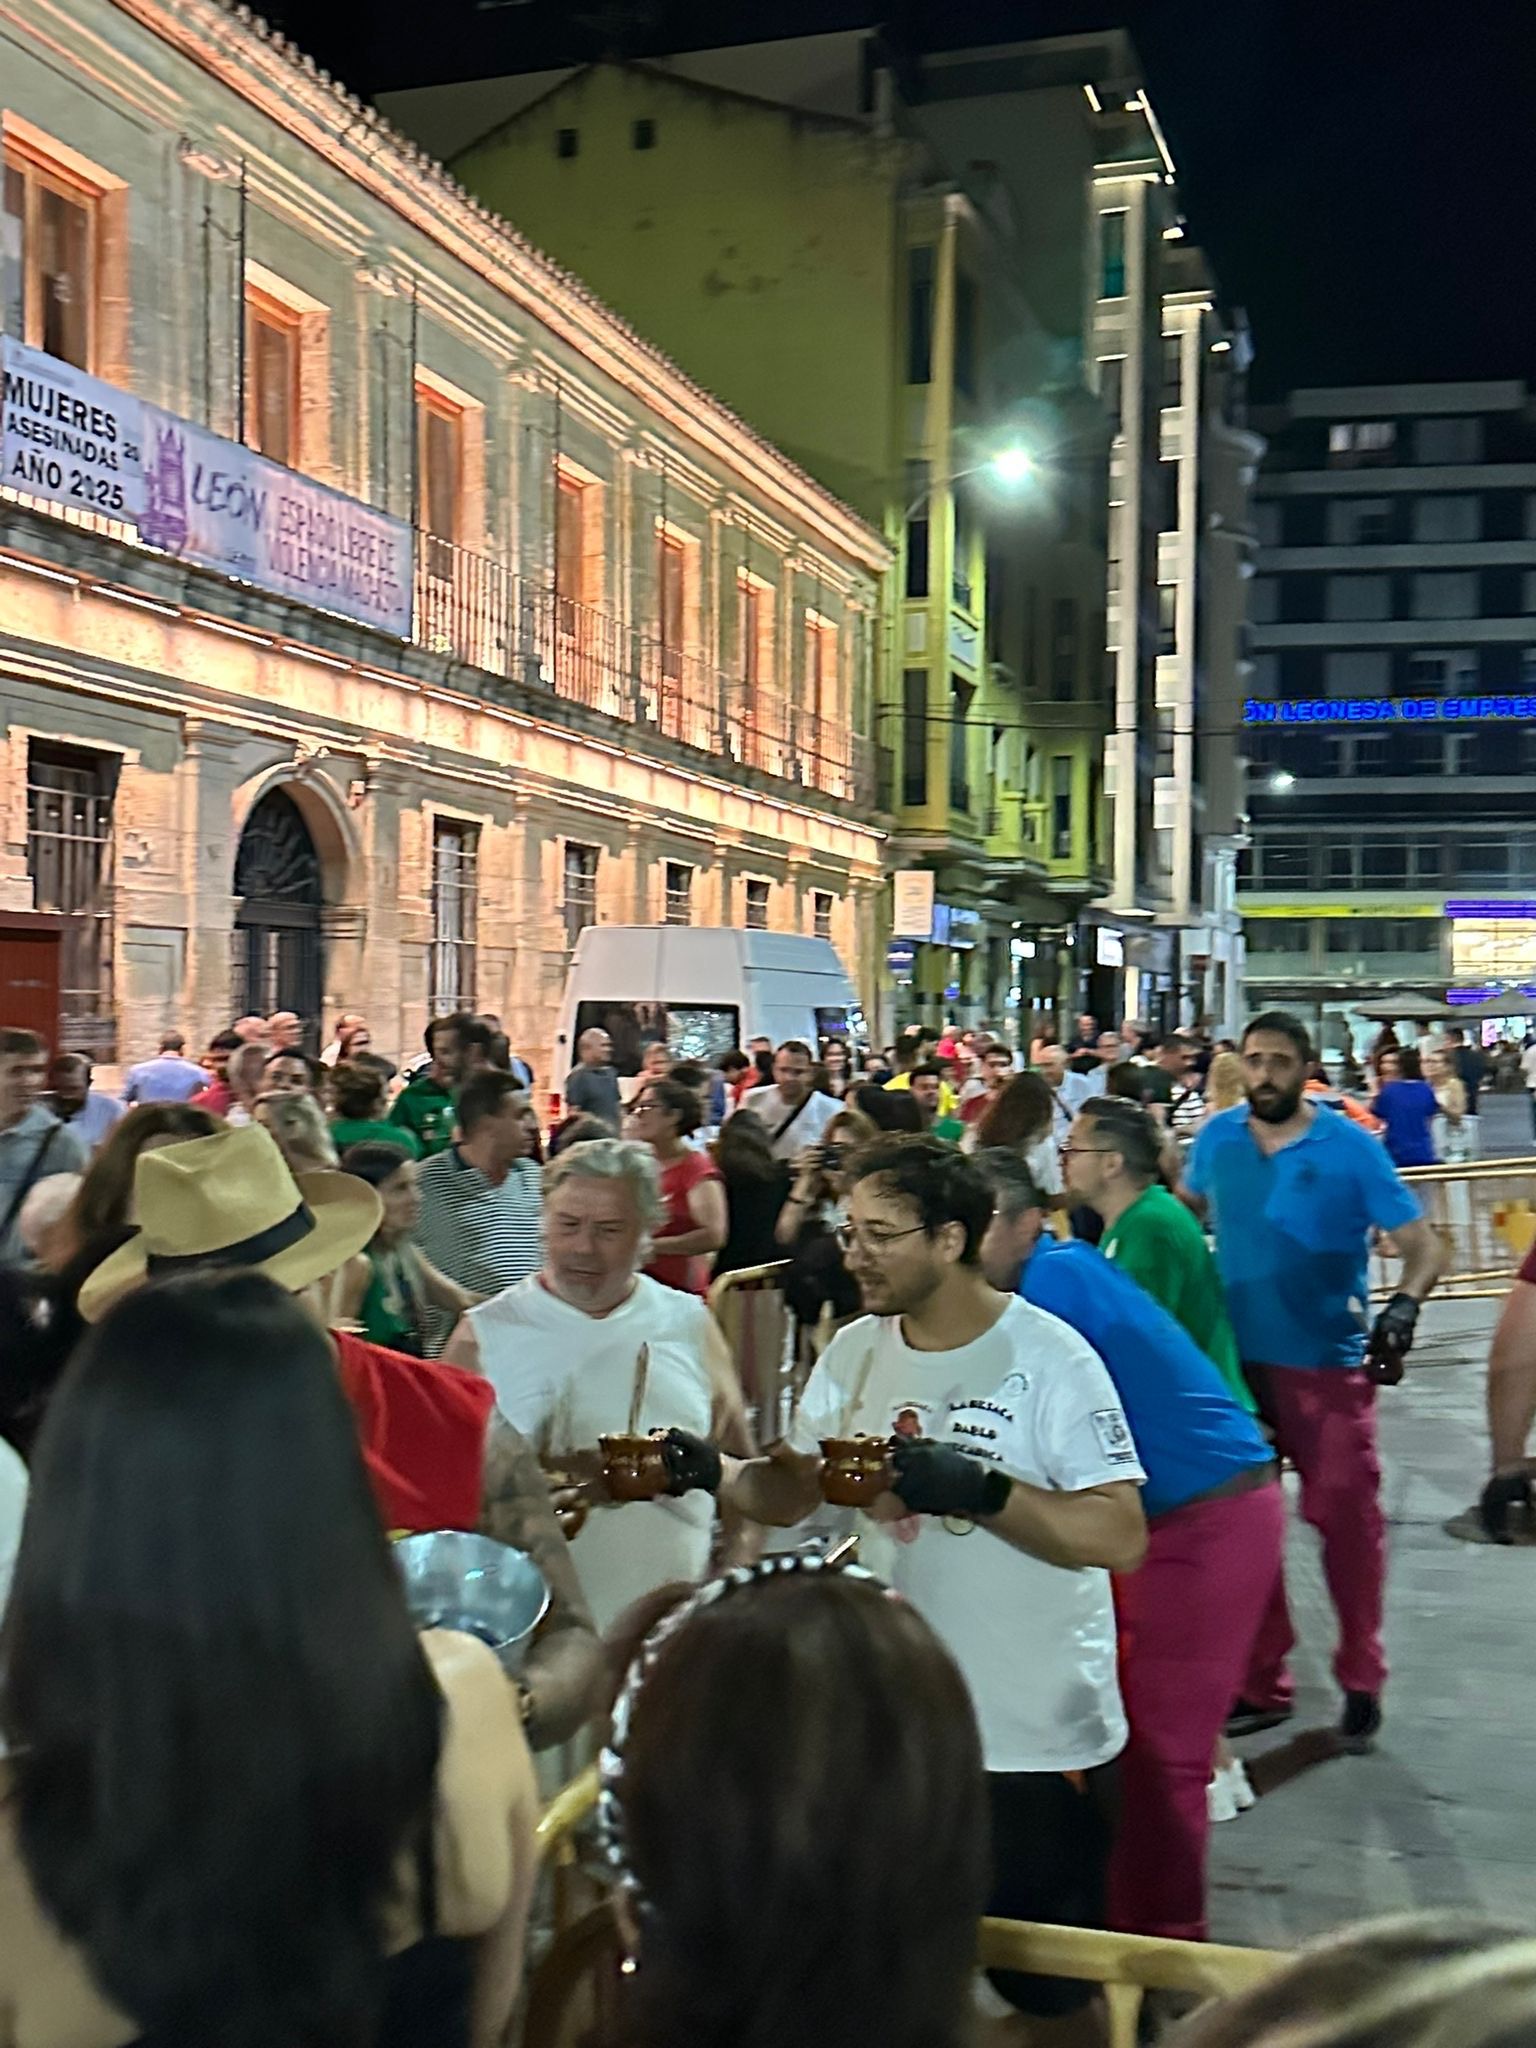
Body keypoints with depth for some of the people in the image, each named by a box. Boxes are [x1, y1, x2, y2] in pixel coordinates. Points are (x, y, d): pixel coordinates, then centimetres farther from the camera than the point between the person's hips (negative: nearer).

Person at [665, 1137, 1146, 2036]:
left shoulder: (1047, 1355, -16)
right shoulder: (855, 1352, 3)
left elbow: (1121, 1538, -22)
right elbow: (791, 1492, 5)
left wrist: (978, 1489, -33)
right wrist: (710, 1470, -14)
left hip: (1039, 1736, -5)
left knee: (1046, 1987, 10)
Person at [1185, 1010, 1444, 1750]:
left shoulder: (1350, 1147, -9)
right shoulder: (1216, 1138, 1)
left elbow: (1421, 1243, -10)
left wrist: (1403, 1306, -28)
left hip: (1329, 1364, -3)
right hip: (1236, 1359, 3)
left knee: (1346, 1517, 2)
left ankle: (1361, 1681, 21)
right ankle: (1261, 1682, 23)